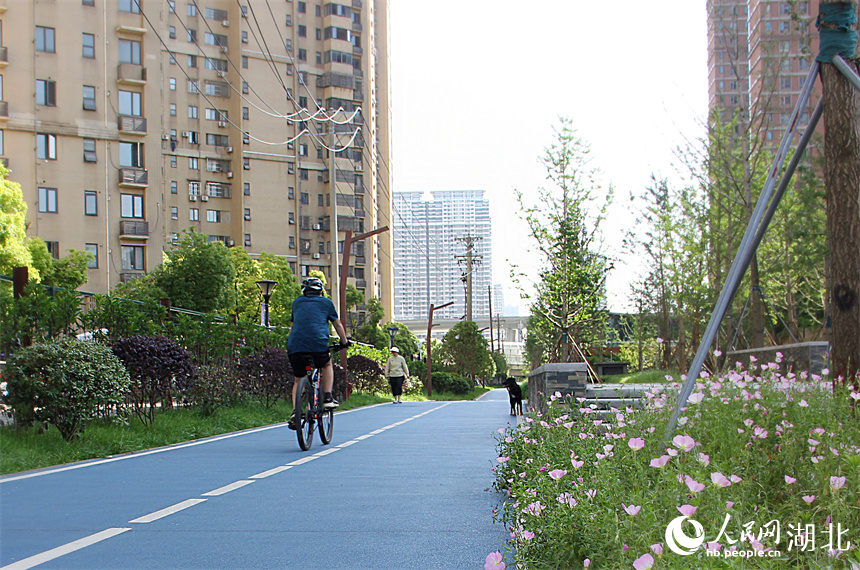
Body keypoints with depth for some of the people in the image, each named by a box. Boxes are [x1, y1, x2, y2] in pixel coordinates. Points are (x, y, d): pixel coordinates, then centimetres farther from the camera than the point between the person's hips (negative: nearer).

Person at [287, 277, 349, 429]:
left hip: (295, 345, 2)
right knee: (327, 365, 28)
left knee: (298, 380, 17)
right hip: (318, 343, -2)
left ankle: (295, 412, 0)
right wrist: (344, 342, 39)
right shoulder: (326, 302, 18)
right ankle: (327, 398, 13)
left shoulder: (297, 302, 25)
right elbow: (338, 325, 25)